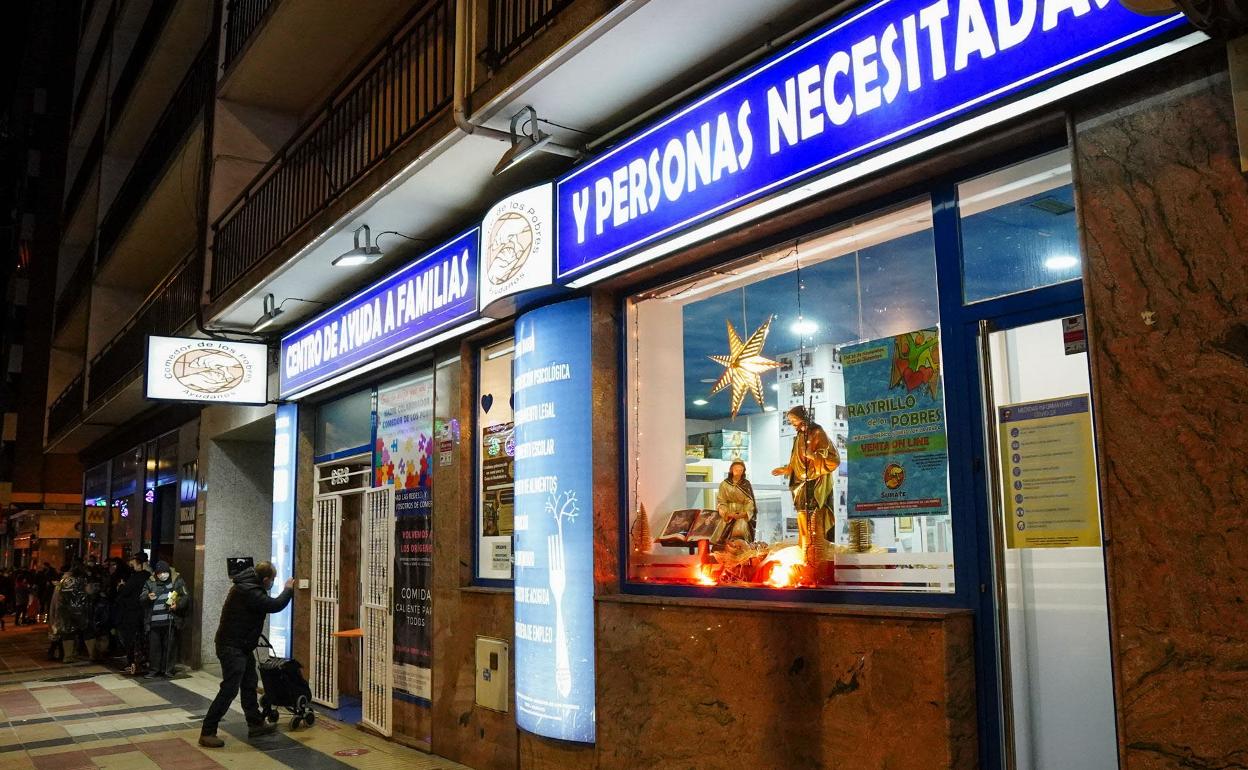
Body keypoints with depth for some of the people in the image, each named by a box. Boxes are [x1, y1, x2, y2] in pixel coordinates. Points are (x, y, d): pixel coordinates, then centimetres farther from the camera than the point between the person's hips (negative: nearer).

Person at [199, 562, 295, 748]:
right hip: (232, 647, -11)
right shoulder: (248, 592, -25)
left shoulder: (246, 586, 9)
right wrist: (288, 589, -7)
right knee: (229, 690, -9)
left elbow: (266, 603, 18)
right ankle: (207, 733, -4)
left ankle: (255, 724, 29)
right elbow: (275, 605, -22)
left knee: (250, 684, 18)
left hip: (242, 646, 11)